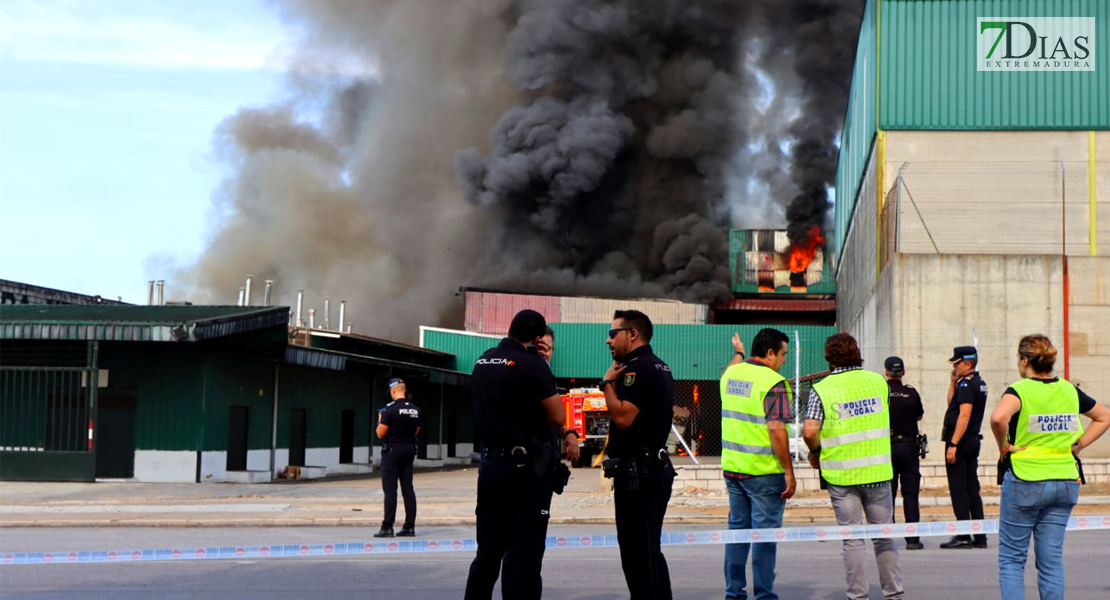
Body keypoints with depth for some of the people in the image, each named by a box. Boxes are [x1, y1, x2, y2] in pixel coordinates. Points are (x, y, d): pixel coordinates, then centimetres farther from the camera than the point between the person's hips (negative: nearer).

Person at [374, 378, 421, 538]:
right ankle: (410, 526, 8)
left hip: (392, 451, -6)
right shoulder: (415, 410, 6)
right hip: (409, 450, 6)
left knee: (390, 489, -4)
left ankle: (387, 527, -6)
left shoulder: (390, 409, -14)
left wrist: (380, 420, 5)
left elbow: (380, 434, -11)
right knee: (408, 489, 7)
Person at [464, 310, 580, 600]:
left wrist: (564, 433, 10)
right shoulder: (531, 364, -14)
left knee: (487, 552, 12)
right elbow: (557, 415, -11)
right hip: (527, 470, -7)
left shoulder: (483, 362, 10)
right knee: (524, 555, -2)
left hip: (490, 465, 7)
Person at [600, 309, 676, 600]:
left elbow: (622, 417, -23)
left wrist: (608, 382, -11)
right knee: (650, 551, 16)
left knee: (637, 553, -7)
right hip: (656, 467, 11)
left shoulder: (638, 367, -15)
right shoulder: (660, 367, 18)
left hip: (637, 472, -11)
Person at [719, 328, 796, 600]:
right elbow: (776, 429, -21)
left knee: (737, 529, 14)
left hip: (732, 467, 7)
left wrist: (738, 353, 53)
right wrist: (789, 472, -17)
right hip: (764, 471, -7)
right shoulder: (774, 383, -15)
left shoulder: (731, 374, 8)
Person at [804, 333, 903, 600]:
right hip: (878, 470, 2)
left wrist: (815, 452, 3)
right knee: (884, 536, 12)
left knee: (852, 539, 5)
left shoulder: (821, 389, -7)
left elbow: (809, 431, -17)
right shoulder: (879, 381, 4)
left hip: (842, 475, -2)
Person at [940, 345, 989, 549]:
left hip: (960, 441, -10)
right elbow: (952, 404, 25)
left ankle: (963, 536, -7)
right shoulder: (979, 383, 16)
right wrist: (953, 382, 14)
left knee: (958, 489, -6)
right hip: (973, 441, 10)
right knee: (972, 489, 11)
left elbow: (964, 415, -24)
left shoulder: (967, 384, -15)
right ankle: (980, 536, 13)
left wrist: (953, 444, -25)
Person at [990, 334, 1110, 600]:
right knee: (1052, 560, 9)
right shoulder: (1069, 391, 7)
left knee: (1011, 558, 5)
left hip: (1024, 481, -5)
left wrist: (1004, 447, -14)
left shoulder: (1019, 391, -11)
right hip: (1065, 483, 5)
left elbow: (998, 418, -31)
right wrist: (1078, 445, 13)